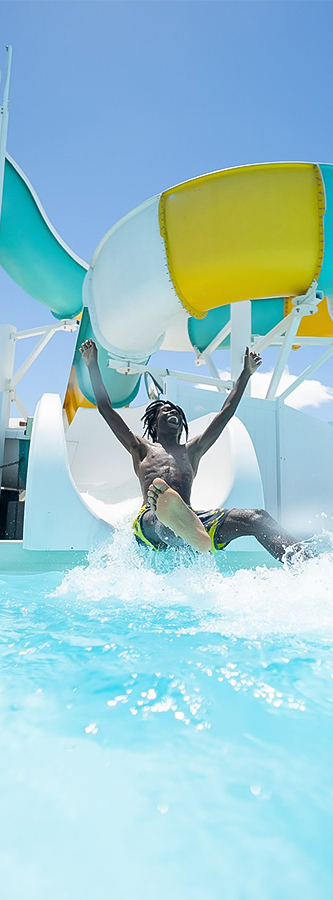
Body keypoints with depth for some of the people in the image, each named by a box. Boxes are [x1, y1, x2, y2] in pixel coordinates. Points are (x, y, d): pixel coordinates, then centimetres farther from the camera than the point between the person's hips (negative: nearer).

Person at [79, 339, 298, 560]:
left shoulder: (191, 451, 35)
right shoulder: (142, 449, 30)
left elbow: (226, 412, 37)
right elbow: (106, 409, 26)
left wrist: (246, 374, 39)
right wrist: (93, 366, 24)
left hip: (192, 518, 3)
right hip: (151, 522, -3)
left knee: (258, 518, -20)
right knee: (158, 490, -41)